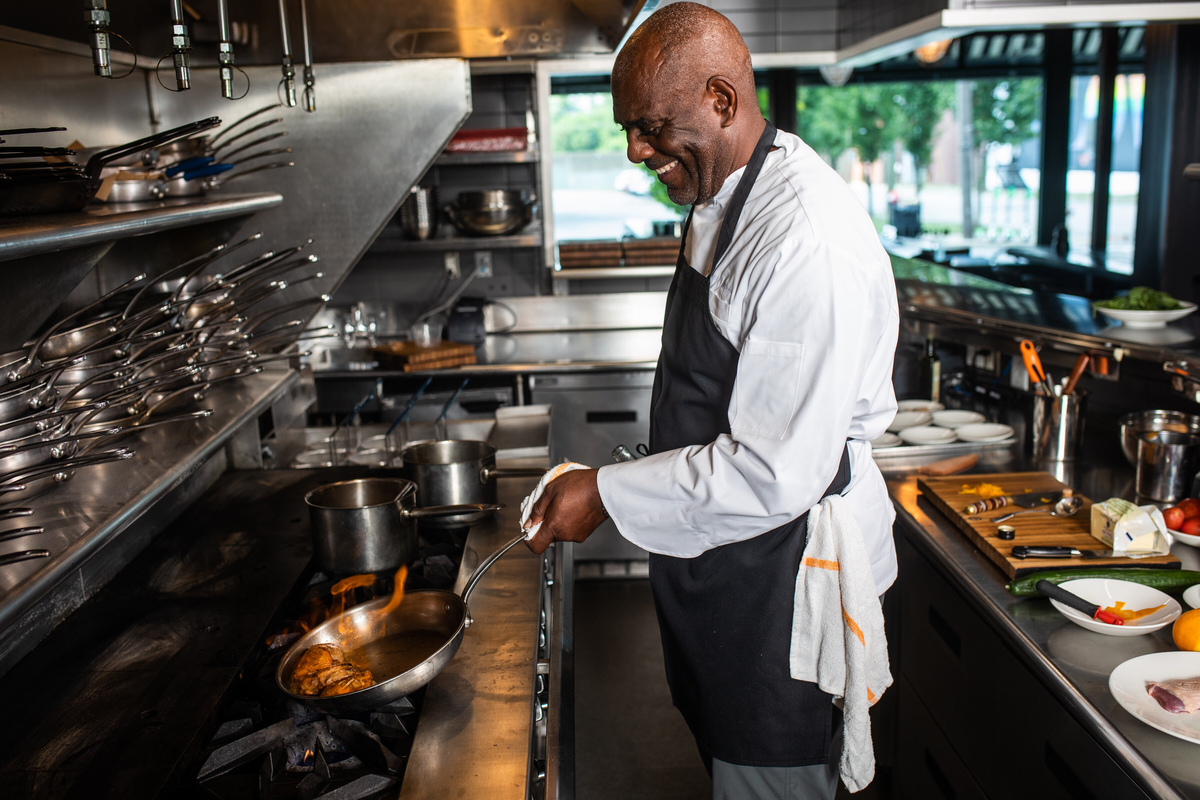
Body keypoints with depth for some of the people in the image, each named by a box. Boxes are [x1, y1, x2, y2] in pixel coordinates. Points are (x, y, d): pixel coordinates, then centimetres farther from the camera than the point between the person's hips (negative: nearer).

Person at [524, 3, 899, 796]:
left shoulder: (810, 244, -29)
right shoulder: (723, 198, 5)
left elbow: (775, 475, -29)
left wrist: (608, 494, -21)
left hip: (786, 569, -9)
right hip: (720, 558, 9)